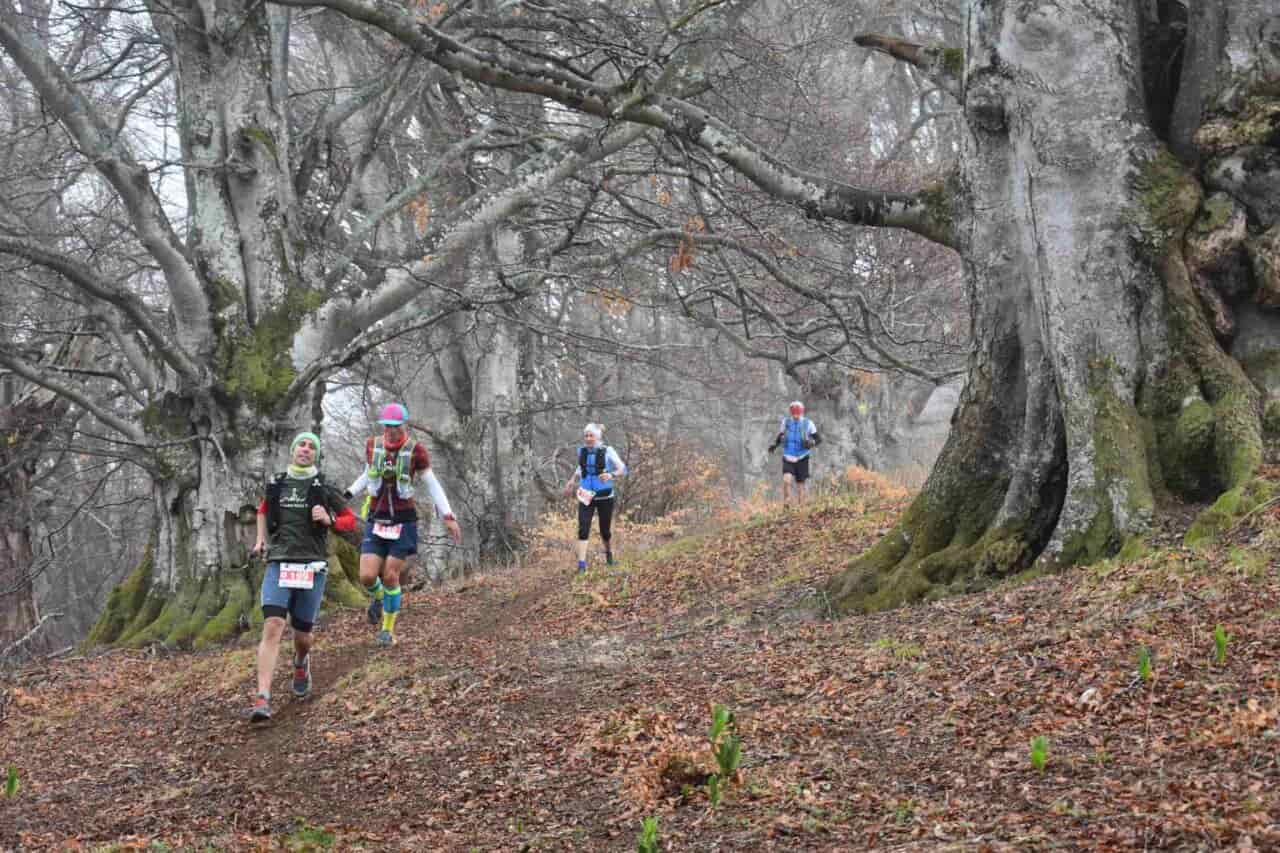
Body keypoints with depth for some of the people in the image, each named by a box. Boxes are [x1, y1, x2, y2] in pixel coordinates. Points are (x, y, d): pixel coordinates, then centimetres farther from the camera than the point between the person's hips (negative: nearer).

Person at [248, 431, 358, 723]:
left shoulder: (324, 488, 4)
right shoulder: (275, 484, 10)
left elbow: (351, 521, 8)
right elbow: (263, 510, 32)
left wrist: (329, 520, -11)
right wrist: (261, 539, 19)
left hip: (312, 567, 0)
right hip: (278, 565, 0)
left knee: (302, 636, 7)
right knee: (273, 627, -18)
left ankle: (301, 664, 46)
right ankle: (263, 700, -24)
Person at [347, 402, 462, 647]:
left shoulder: (415, 450, -9)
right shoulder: (372, 446, 0)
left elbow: (432, 484, -2)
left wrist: (448, 516, -7)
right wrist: (347, 494, 8)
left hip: (404, 522, -2)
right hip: (376, 520, 2)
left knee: (390, 576, -5)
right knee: (367, 576, -8)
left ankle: (388, 629, 16)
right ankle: (378, 598, 29)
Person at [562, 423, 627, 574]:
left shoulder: (607, 451, -10)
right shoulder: (582, 451, 2)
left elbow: (623, 469, -13)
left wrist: (611, 475, -32)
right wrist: (572, 481, 12)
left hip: (605, 497, -2)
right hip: (586, 496, 2)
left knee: (605, 530, 10)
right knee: (583, 529, -13)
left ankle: (609, 552, 42)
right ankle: (581, 564, -14)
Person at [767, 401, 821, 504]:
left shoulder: (807, 424, -7)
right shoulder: (785, 422, 0)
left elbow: (819, 439, -2)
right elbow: (780, 436, 15)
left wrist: (811, 443, -23)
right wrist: (774, 444, -4)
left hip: (802, 459, -1)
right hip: (788, 459, 1)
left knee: (800, 485, 5)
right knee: (786, 480, -19)